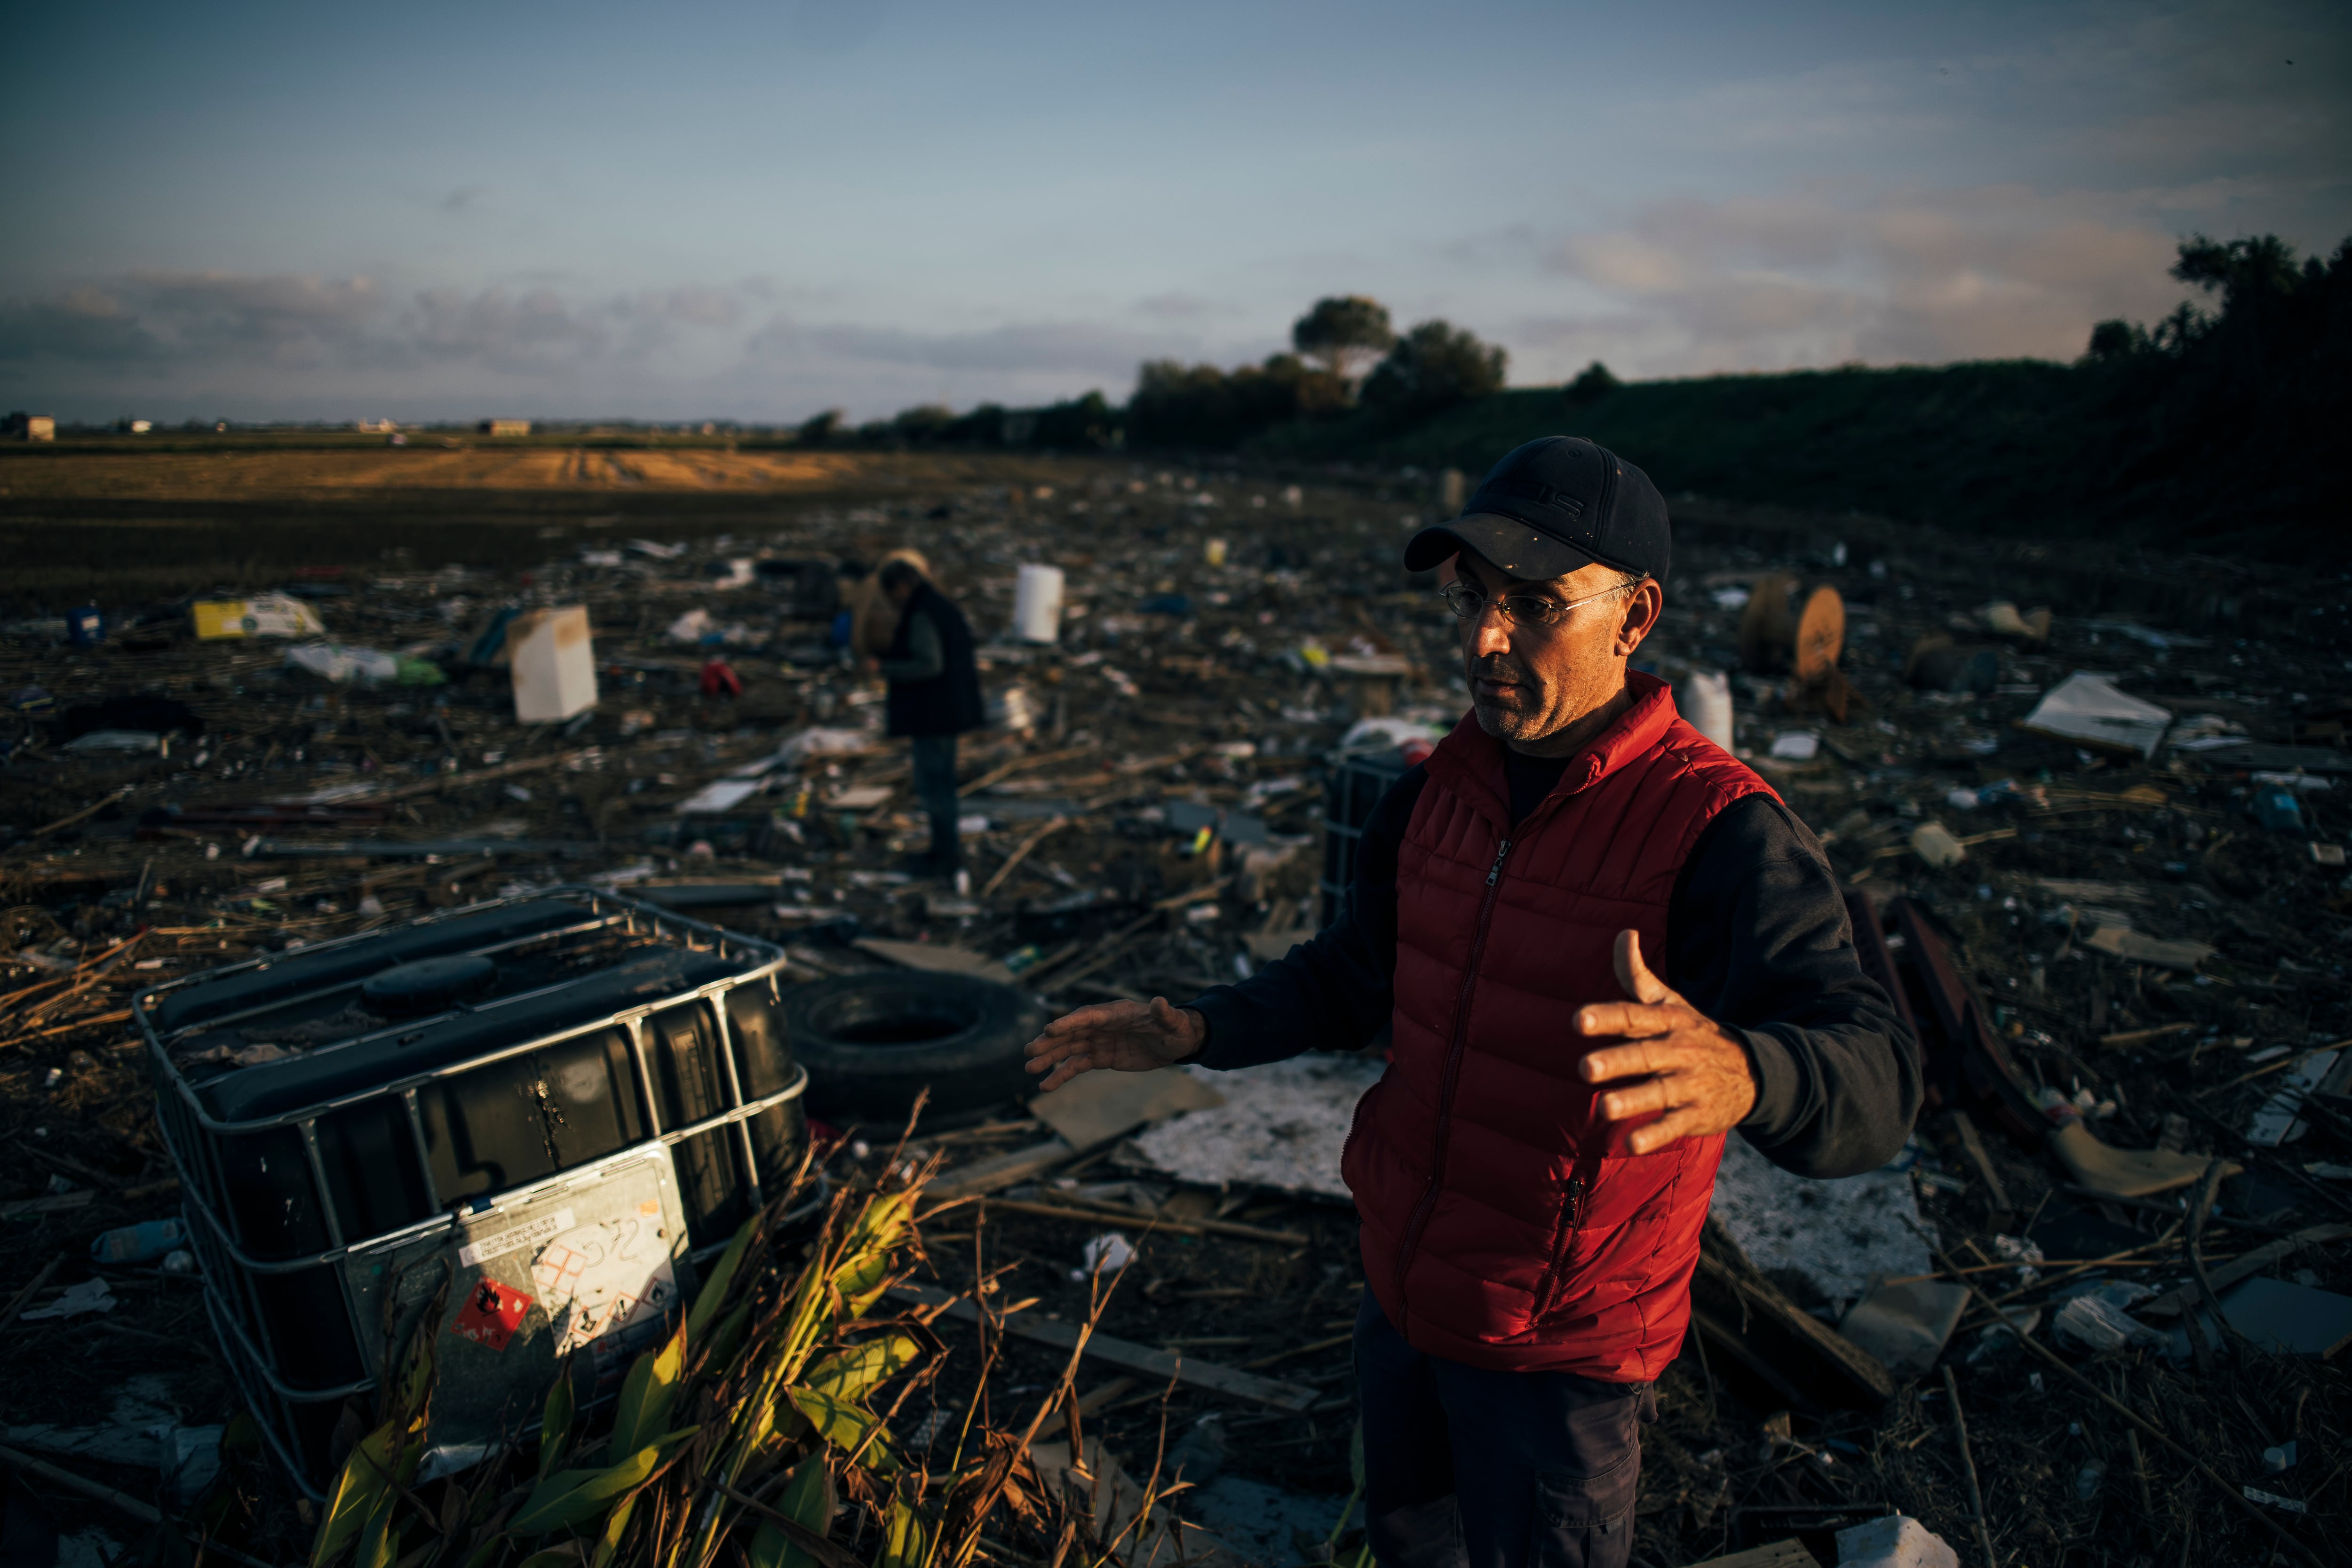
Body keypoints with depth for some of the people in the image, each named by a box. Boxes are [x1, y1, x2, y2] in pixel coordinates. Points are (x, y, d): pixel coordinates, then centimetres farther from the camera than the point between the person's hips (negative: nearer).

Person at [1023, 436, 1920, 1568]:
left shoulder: (1719, 830, -25)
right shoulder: (1436, 793, -4)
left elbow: (1870, 1087, -36)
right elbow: (1351, 978, 9)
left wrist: (1738, 1075, -59)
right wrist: (1199, 1032, -5)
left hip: (1561, 1344, -6)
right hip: (1402, 1288, 6)